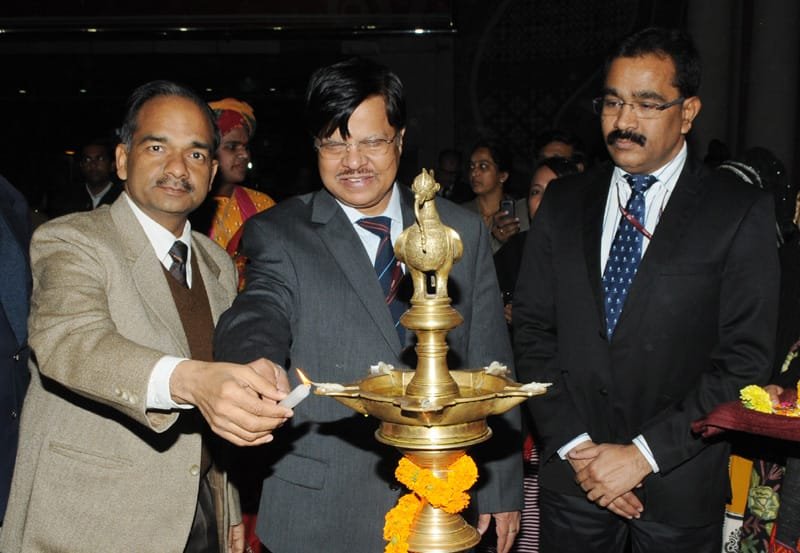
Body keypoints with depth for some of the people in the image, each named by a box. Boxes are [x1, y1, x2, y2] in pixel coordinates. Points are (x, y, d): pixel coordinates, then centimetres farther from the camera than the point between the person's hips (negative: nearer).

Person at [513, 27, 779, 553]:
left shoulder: (741, 210, -7)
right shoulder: (563, 202, 2)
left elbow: (746, 357, -10)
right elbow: (533, 328, 0)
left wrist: (644, 452, -14)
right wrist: (575, 445, -7)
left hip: (682, 485, -2)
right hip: (572, 472, 2)